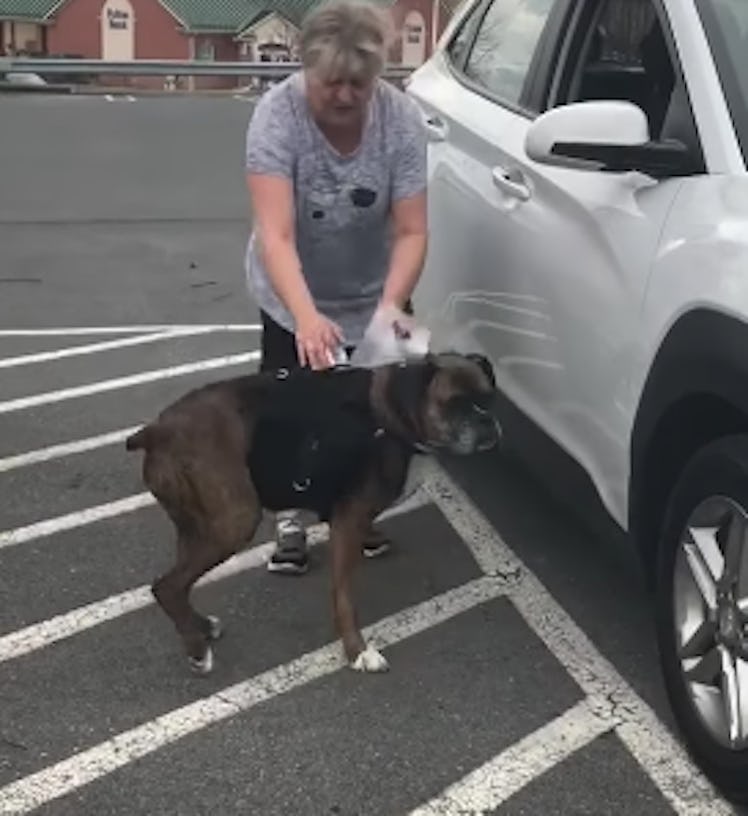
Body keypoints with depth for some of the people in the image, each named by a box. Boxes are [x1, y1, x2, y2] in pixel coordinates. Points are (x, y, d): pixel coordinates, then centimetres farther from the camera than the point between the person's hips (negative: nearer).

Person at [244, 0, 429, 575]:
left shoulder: (402, 118, -24)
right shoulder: (277, 114, -29)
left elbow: (411, 231, -23)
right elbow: (275, 234, -37)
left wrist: (390, 305, -41)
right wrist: (307, 316, -52)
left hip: (372, 296, 2)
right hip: (293, 297, -1)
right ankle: (290, 519, 18)